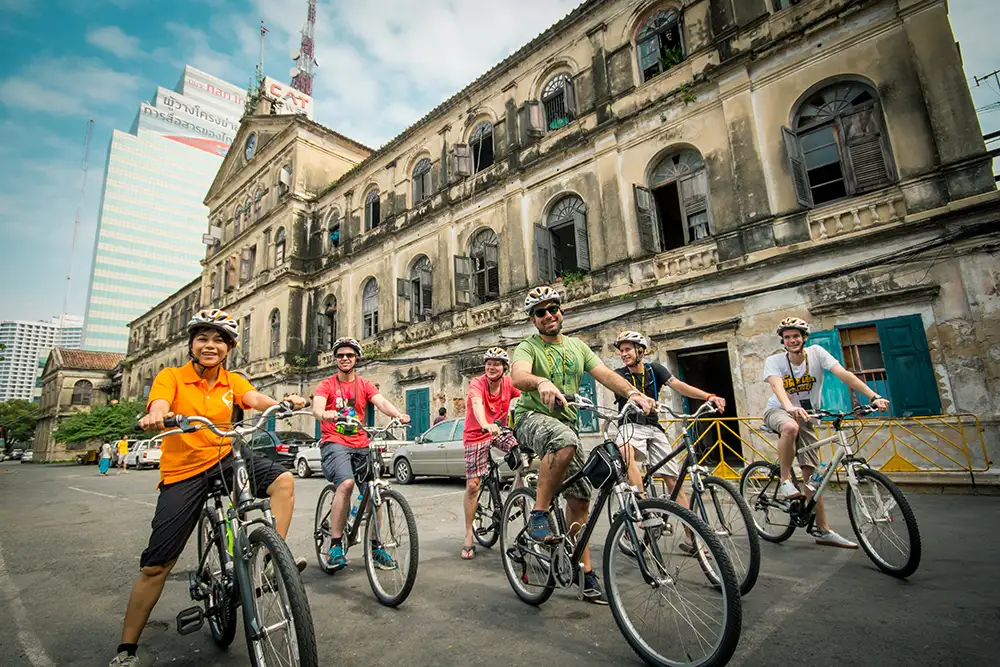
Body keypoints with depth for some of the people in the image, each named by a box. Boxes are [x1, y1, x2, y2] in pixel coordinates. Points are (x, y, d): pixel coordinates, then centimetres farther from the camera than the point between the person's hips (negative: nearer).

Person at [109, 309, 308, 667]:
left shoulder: (232, 381, 2)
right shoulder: (171, 376, -5)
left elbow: (256, 399, -17)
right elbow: (159, 406, -24)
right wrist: (155, 416, -49)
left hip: (225, 459, 2)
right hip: (183, 471, -2)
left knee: (283, 480, -24)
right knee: (155, 566, 2)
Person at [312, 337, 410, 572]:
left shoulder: (365, 385, 10)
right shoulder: (326, 385, 3)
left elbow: (381, 402, -8)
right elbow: (317, 405, -17)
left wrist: (398, 414, -30)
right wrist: (324, 414, -42)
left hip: (360, 445, 4)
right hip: (335, 443, -3)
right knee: (346, 483, -29)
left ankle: (376, 547, 15)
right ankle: (335, 545, -16)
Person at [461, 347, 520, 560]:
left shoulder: (509, 383, -9)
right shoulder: (477, 383, -20)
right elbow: (477, 404, -40)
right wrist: (486, 425, -59)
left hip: (499, 432, 3)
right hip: (476, 435, -3)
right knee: (472, 485, -2)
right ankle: (469, 537, 12)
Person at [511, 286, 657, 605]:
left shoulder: (577, 346, 12)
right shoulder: (528, 347, -5)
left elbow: (605, 373, -1)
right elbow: (519, 377, -26)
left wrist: (634, 393, -20)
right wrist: (541, 382, -50)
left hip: (565, 422, 6)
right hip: (532, 417, -5)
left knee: (580, 499, 4)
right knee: (565, 441, -39)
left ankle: (585, 572, 20)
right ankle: (538, 515, -22)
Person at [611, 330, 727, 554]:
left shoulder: (654, 369, 4)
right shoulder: (620, 375, -2)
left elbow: (678, 385, -10)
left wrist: (709, 396, -26)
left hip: (653, 428, 3)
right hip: (630, 425, -3)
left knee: (673, 479, -1)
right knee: (626, 451, -38)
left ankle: (691, 538, 8)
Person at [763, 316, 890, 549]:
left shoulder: (816, 353, -9)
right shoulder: (774, 361, -14)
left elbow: (844, 374, -20)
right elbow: (777, 386, -33)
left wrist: (874, 397, -34)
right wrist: (790, 407, -54)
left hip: (805, 417, 3)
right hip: (777, 411, -3)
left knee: (812, 473, 1)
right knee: (791, 426, -41)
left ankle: (823, 531, 11)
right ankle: (785, 482, -24)